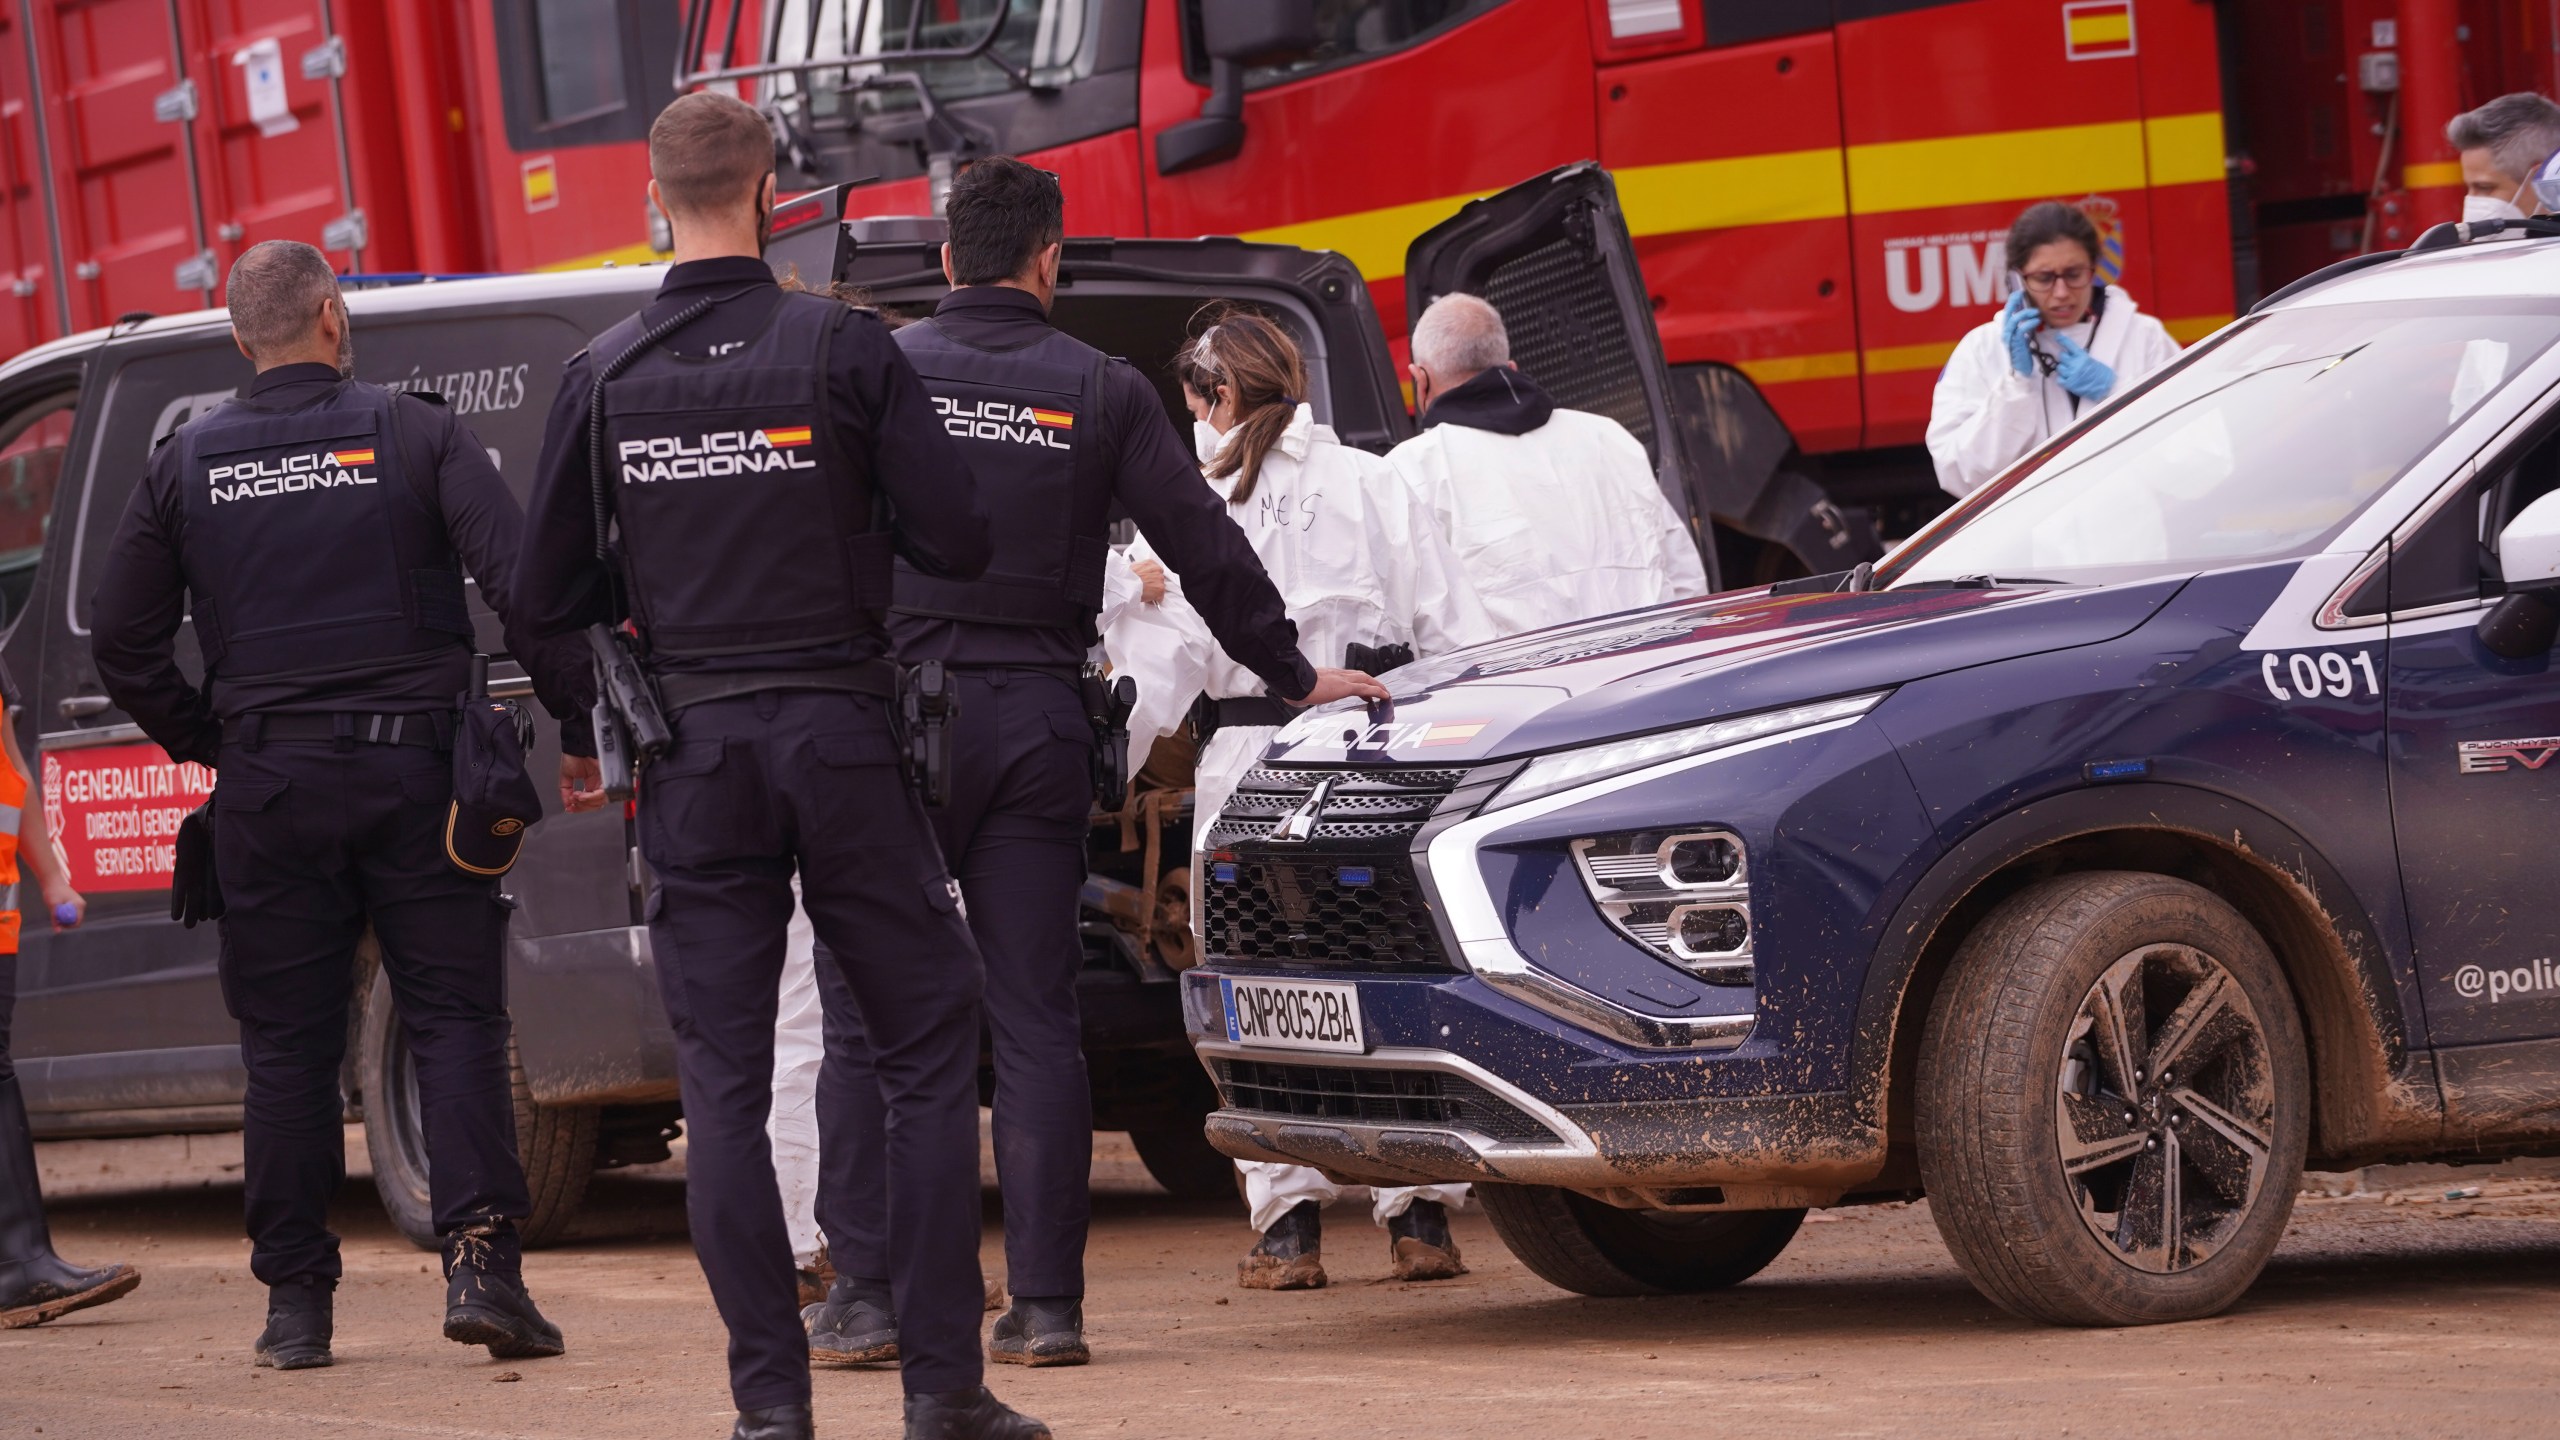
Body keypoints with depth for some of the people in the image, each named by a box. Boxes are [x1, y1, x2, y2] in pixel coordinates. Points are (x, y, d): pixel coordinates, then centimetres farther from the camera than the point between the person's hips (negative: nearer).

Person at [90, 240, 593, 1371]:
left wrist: (205, 741, 20)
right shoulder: (413, 435, -2)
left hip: (269, 786, 2)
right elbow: (525, 587, -11)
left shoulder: (188, 465, 5)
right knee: (454, 1021, 1)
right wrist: (578, 728, -3)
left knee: (286, 1044, 8)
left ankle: (296, 1300, 9)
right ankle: (481, 1264, -12)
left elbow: (124, 644, 8)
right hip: (413, 767, -2)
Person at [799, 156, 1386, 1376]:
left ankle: (865, 1292, 0)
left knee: (869, 1018, 3)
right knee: (1037, 1022, 4)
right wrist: (1294, 676, 17)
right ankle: (1045, 1302, 2)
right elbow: (1204, 545, 7)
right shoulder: (1100, 392, 4)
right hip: (1039, 717, 1)